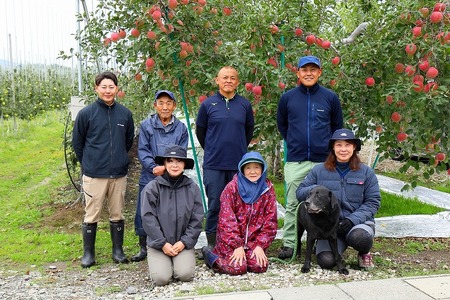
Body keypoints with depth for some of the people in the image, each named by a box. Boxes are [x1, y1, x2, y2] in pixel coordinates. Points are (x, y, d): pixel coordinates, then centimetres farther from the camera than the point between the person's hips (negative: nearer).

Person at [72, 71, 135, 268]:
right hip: (94, 175, -2)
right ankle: (88, 253, 19)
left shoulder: (125, 114, 3)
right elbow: (77, 142, 5)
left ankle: (118, 250, 24)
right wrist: (89, 163, 10)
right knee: (91, 216, 5)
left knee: (117, 215, 11)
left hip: (119, 174, 2)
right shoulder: (86, 113, -5)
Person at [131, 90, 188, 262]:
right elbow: (142, 151, -3)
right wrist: (154, 167, -18)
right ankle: (144, 248, 23)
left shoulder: (181, 128, 4)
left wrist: (166, 167, -15)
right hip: (149, 178, 0)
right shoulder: (146, 125, 1)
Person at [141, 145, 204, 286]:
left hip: (183, 243, 1)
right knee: (161, 278, -17)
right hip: (158, 244, -1)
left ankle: (177, 262, 16)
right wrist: (163, 244, -11)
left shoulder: (192, 188, 0)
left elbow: (196, 219, 0)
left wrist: (184, 242, -8)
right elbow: (148, 218, -8)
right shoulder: (152, 187, -6)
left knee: (185, 275, -19)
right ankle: (164, 263, 18)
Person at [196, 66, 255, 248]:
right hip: (214, 165, -2)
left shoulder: (245, 105, 5)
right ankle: (212, 243, 15)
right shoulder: (208, 104, 1)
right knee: (214, 205, 3)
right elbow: (200, 131, 11)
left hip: (239, 165, 2)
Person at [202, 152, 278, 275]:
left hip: (254, 238, 3)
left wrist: (260, 245, -8)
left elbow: (270, 221, 0)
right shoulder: (232, 187, -10)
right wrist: (237, 246, -17)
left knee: (260, 266, -17)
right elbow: (227, 220, -13)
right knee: (238, 267, -19)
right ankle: (209, 253, 7)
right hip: (230, 237, -3)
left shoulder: (268, 189, 0)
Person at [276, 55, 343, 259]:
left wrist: (328, 148, 13)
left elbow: (337, 127, 15)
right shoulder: (287, 98, 4)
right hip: (295, 161, 0)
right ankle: (289, 243, 10)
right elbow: (281, 124, 19)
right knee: (293, 204, 2)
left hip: (324, 161, 0)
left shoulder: (330, 97, 4)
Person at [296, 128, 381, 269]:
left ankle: (364, 253, 2)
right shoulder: (319, 170, 7)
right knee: (326, 261, -24)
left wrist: (353, 219, -15)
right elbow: (300, 193, 8)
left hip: (359, 220, 0)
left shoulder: (366, 172, 6)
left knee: (359, 237, -37)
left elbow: (373, 201, 1)